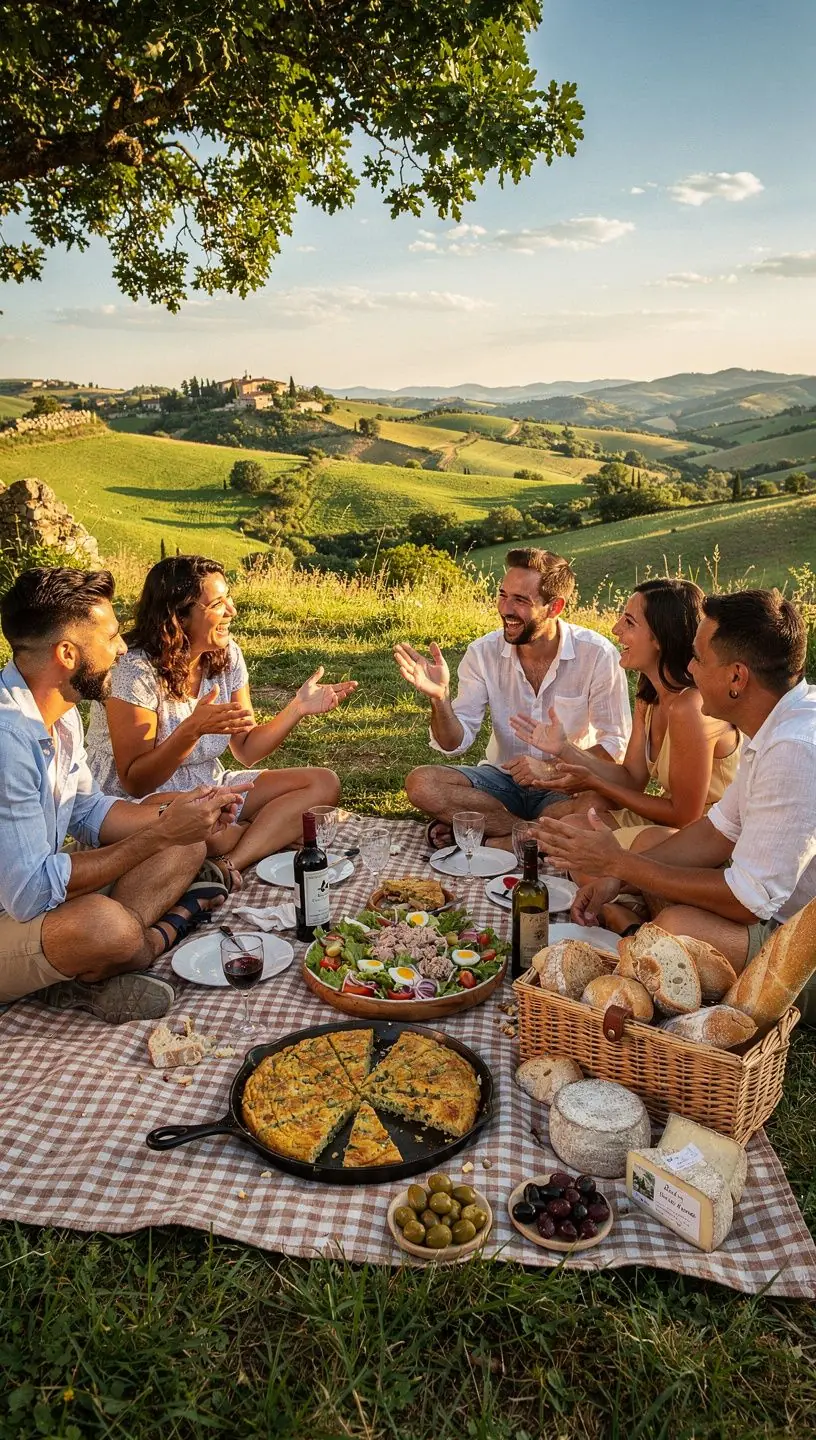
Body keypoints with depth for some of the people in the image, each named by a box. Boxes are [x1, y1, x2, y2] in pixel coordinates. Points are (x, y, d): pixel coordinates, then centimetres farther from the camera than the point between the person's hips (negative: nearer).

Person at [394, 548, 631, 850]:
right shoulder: (483, 652, -7)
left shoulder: (597, 655, -14)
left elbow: (615, 745, -8)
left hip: (566, 788, -3)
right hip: (501, 777, 3)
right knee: (421, 783, -23)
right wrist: (439, 698, -27)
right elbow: (456, 743, -7)